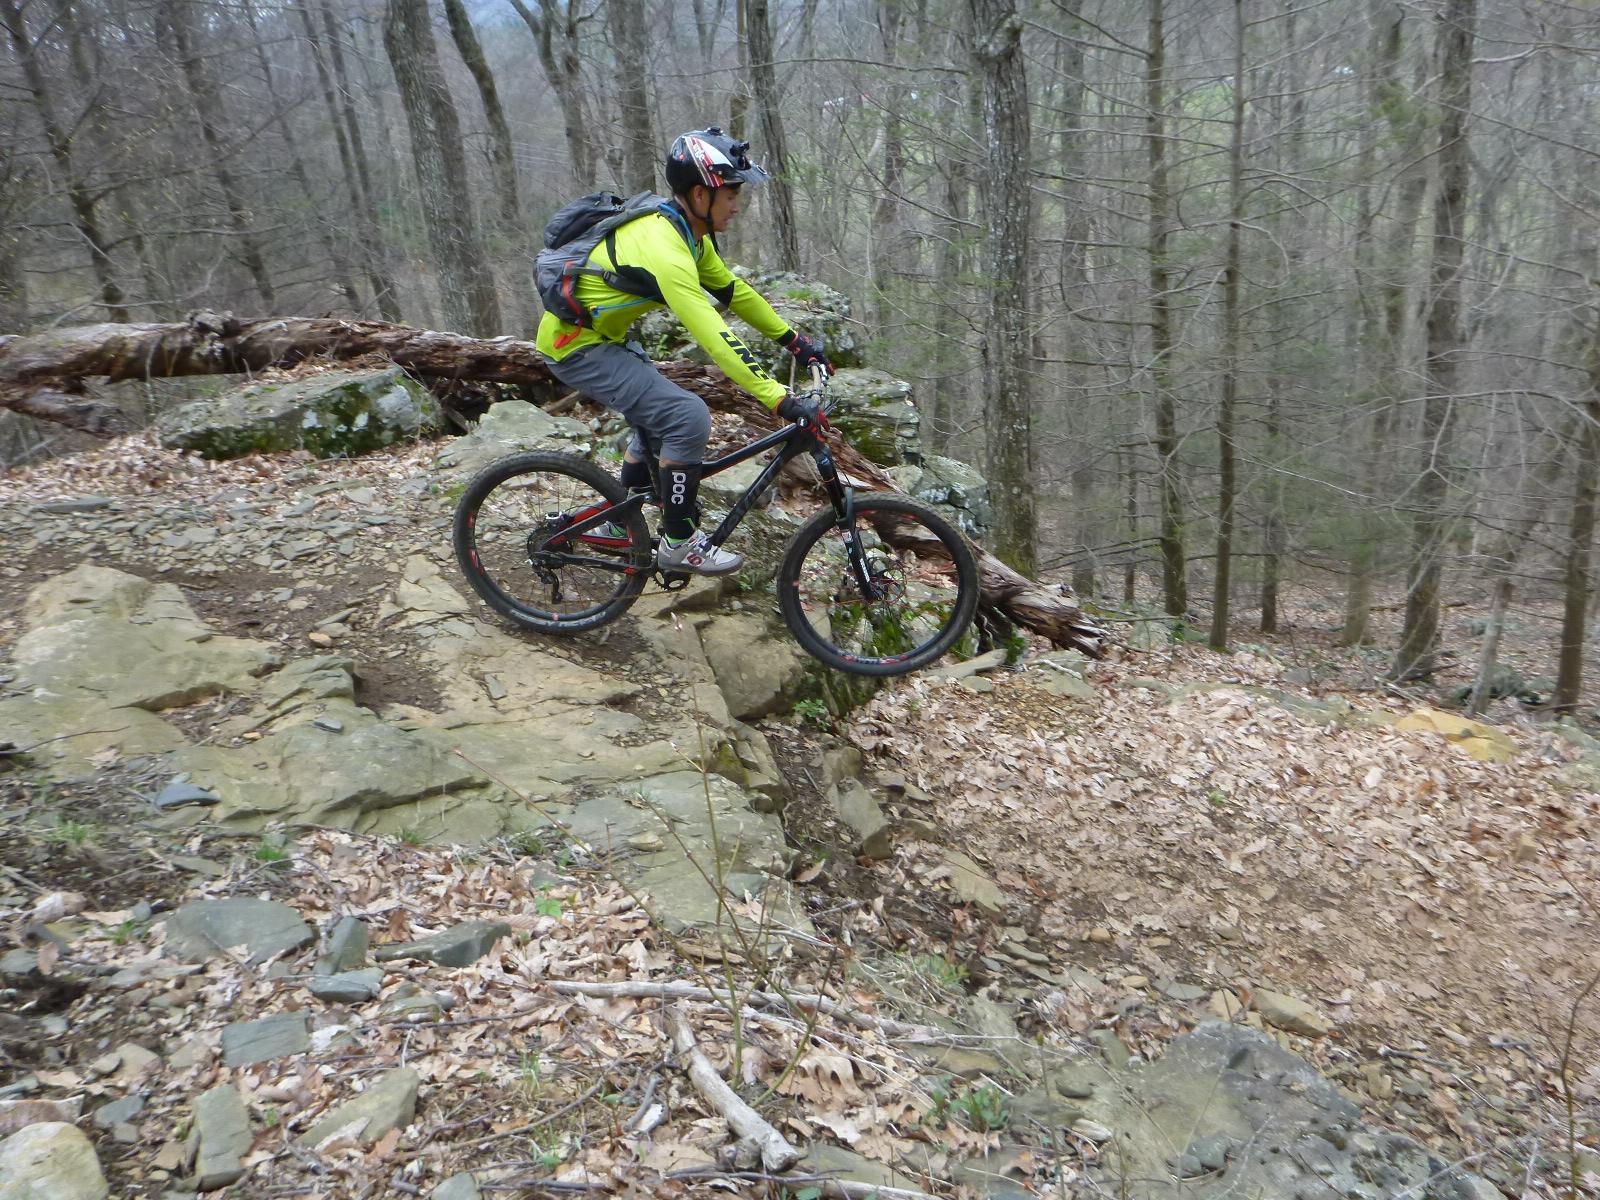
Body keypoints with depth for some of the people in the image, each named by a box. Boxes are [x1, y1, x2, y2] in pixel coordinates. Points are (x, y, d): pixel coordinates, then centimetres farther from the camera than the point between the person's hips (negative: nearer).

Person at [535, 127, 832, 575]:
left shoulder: (690, 233, 1)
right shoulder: (664, 248, -29)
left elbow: (733, 291, 10)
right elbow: (715, 337, -36)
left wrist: (794, 340, 6)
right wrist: (782, 401, -39)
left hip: (602, 336, 10)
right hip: (576, 346, -10)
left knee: (659, 417, 21)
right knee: (689, 418, -19)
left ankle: (619, 525, 33)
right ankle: (678, 543, -5)